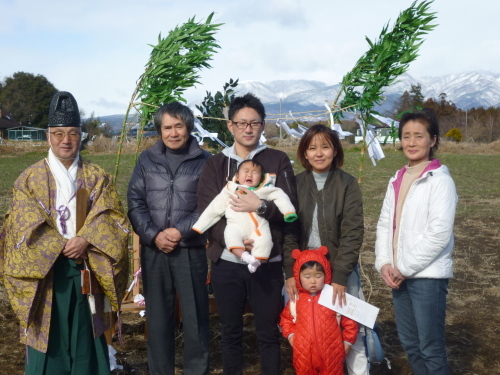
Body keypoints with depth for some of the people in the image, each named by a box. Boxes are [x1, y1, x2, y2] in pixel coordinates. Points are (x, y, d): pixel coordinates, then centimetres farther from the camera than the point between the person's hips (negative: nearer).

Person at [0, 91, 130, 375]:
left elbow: (114, 219, -4)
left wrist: (85, 240, -20)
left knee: (86, 335, 9)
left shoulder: (98, 177, 5)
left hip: (87, 270, 1)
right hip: (46, 272, -1)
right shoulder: (30, 179, 1)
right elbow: (26, 227, -6)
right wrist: (64, 248, -15)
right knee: (49, 335, 6)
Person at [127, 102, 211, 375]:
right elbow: (135, 202, 4)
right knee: (157, 316, 10)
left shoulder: (205, 161, 0)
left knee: (195, 316, 3)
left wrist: (181, 230, -14)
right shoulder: (146, 160, 8)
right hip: (153, 250, 2)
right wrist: (154, 235, -10)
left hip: (191, 250, -2)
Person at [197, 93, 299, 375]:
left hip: (268, 262, -1)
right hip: (226, 262, 1)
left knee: (269, 333, 9)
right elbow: (207, 212, -4)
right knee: (231, 333, 13)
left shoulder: (278, 160, 4)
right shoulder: (215, 164, 7)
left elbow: (290, 206, -4)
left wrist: (262, 206, -23)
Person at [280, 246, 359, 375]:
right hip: (304, 354, 2)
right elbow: (286, 319, 16)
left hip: (331, 353, -2)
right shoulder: (296, 299, -1)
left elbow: (350, 322, 1)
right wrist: (290, 335, 2)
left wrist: (347, 342, 4)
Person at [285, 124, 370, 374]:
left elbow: (352, 233, -8)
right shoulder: (295, 184, 2)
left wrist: (340, 276, -15)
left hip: (339, 270, -2)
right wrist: (290, 272, -10)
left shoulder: (348, 184, -4)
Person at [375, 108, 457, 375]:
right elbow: (384, 224, 10)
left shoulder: (440, 180, -10)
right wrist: (384, 263, -4)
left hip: (427, 275, -7)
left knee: (430, 347, 1)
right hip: (398, 274, 7)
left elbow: (439, 232, -18)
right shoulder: (397, 180, 11)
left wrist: (406, 268, -14)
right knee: (409, 343, 16)